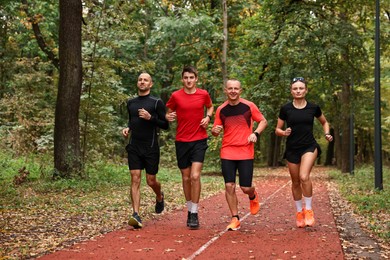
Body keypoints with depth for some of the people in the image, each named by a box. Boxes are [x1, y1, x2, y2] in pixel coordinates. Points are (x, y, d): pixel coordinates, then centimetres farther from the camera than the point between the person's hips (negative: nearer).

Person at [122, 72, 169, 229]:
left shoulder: (157, 103, -3)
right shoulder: (131, 103, 12)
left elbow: (166, 125, -3)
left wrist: (150, 118, -18)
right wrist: (128, 128, 6)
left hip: (151, 148, -3)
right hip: (134, 147, 3)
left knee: (151, 181, 6)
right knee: (135, 180, -8)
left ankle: (159, 197, 40)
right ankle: (136, 215, -13)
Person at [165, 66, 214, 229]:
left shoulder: (203, 94, 1)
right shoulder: (176, 96, -1)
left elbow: (210, 107, 21)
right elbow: (168, 113, 9)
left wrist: (208, 117, 0)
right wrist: (169, 117, -14)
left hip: (199, 140, -1)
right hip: (182, 141, 1)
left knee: (195, 176, -13)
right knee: (186, 177, 9)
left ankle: (194, 214, -5)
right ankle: (190, 210, 25)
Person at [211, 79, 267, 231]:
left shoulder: (249, 106, -3)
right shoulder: (221, 110, 3)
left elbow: (263, 121, 6)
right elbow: (215, 131, 10)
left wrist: (256, 133, -12)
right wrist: (214, 131, -14)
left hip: (246, 153, -2)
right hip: (227, 153, 2)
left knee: (245, 188, -2)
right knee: (229, 186, -4)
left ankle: (253, 196, 36)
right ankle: (235, 219, 9)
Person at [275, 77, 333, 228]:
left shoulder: (313, 108, 0)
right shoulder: (286, 109, -1)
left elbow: (324, 122, 18)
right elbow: (277, 130, 5)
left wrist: (327, 134, 0)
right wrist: (284, 132, -17)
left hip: (309, 147, -2)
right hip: (292, 149, 2)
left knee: (304, 177, -23)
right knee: (295, 182, 9)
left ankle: (308, 210, -6)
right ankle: (299, 212, 28)